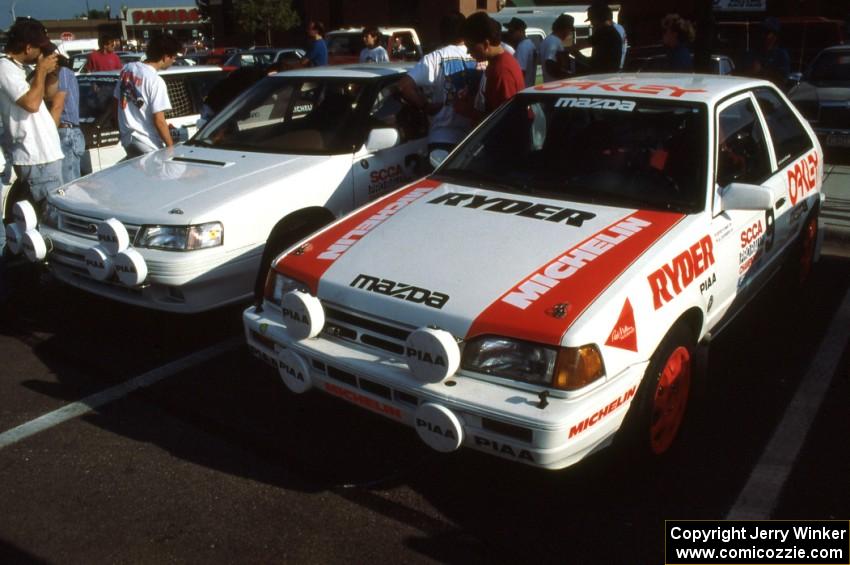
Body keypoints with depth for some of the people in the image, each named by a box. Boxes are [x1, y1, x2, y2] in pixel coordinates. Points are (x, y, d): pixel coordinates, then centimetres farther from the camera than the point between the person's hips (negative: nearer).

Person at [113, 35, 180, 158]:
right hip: (148, 144, -8)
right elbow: (159, 120, -21)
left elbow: (118, 98, 12)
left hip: (127, 137, 8)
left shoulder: (127, 68, 3)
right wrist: (170, 146, -11)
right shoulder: (155, 80, -21)